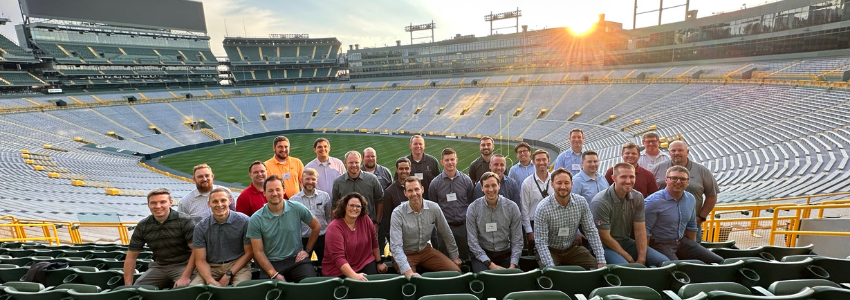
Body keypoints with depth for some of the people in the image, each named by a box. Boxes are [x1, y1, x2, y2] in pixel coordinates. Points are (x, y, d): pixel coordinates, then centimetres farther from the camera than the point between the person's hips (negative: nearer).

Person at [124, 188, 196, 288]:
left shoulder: (185, 221, -11)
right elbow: (131, 257, 10)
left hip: (183, 264, -5)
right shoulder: (142, 226, 4)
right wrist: (128, 285, 2)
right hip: (158, 266, 6)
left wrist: (185, 277, -21)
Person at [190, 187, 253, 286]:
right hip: (211, 267, 3)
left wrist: (228, 275, -10)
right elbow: (200, 260, 2)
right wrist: (210, 281, -16)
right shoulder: (201, 227, 2)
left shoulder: (243, 221, -6)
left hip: (238, 265, -3)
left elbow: (249, 253, -2)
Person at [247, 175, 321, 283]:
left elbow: (316, 227, 12)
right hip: (271, 263, 0)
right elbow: (258, 251, -1)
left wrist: (307, 250, 9)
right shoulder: (256, 219, -2)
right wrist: (274, 274, -9)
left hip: (296, 259, 0)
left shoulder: (297, 208, -2)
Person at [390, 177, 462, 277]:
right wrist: (408, 271, -36)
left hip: (425, 250, 3)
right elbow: (396, 246, -26)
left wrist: (454, 256, 10)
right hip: (405, 254, -3)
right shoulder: (397, 213, -21)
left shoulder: (434, 208, -11)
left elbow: (446, 233, 2)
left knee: (456, 271, -9)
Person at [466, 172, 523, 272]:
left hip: (506, 254, 1)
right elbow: (473, 242, -7)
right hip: (482, 254, -1)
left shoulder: (512, 207, -2)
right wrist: (491, 264, -14)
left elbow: (517, 240, -1)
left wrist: (512, 265, -13)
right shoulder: (473, 208, -5)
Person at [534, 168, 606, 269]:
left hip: (572, 248, 4)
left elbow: (591, 231, -4)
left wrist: (601, 261, -12)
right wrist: (551, 267, -31)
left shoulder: (581, 202, -8)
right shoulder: (543, 208, -21)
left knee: (598, 268, -11)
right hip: (550, 250, -4)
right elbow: (541, 242, -21)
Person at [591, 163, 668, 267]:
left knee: (664, 261, -8)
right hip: (606, 245, -6)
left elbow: (640, 231, -1)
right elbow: (605, 237, -16)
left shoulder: (638, 198, 0)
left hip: (627, 242, 7)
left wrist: (641, 259, -10)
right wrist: (629, 259, -12)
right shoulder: (600, 202, -20)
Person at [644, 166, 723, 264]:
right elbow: (645, 230, -14)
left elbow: (691, 226, 22)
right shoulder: (653, 201, -16)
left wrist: (693, 249, 23)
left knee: (718, 261, -1)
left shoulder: (691, 199, 8)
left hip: (682, 241, 7)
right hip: (660, 244, -7)